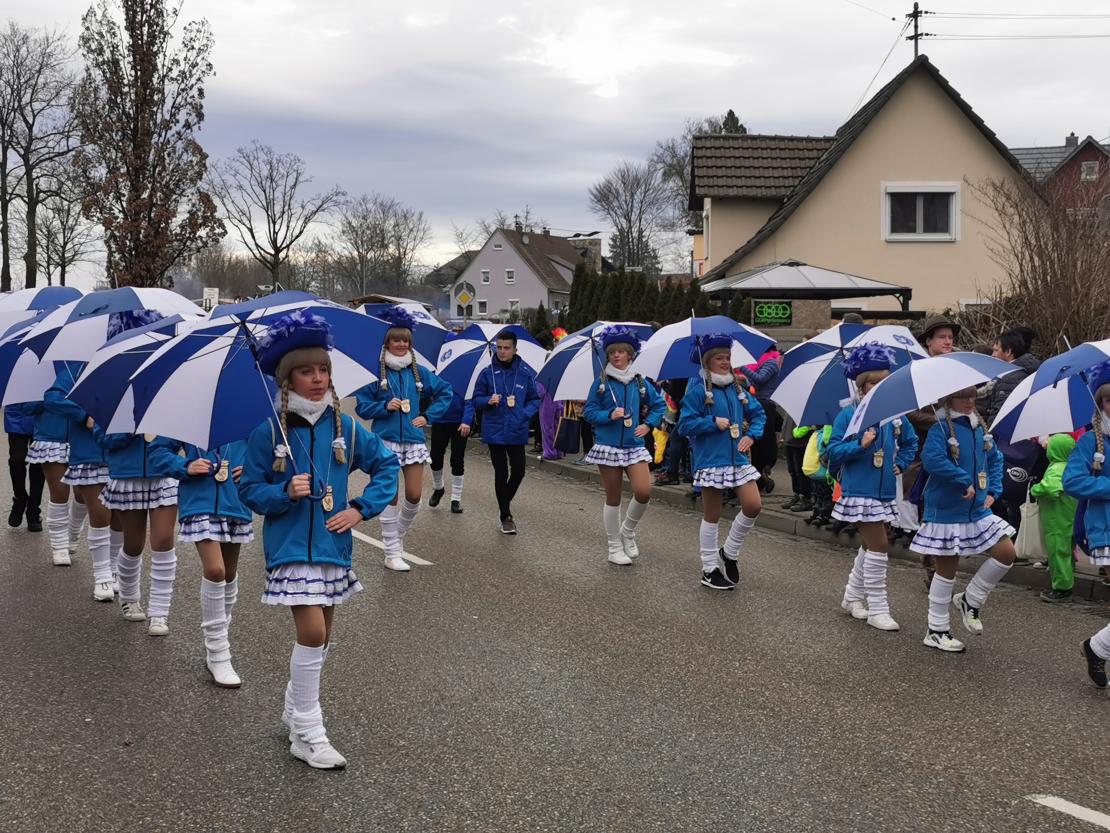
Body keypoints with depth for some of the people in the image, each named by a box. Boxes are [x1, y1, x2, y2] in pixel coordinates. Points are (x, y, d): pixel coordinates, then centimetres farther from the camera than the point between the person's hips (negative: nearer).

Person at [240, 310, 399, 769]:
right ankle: (308, 734, 0)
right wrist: (285, 493, -21)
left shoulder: (344, 427, 1)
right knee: (312, 632, -13)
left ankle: (296, 710, 35)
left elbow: (387, 464, 8)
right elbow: (249, 489, -2)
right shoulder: (267, 433, -8)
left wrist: (363, 508, -4)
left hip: (333, 543, 4)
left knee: (320, 637, 14)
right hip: (291, 546, -4)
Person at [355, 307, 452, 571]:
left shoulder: (419, 372, 8)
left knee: (414, 496, 1)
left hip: (414, 439, 3)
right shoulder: (376, 372, -2)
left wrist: (428, 415, 5)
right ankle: (392, 553, 5)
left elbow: (445, 392, 16)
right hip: (386, 440, -3)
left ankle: (398, 535, 29)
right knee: (390, 496, -2)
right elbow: (362, 406, 0)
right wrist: (385, 406, -15)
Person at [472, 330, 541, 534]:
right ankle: (506, 516, 15)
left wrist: (525, 414, -8)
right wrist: (488, 401, -15)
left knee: (518, 471, 3)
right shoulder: (487, 373, -1)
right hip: (494, 431, -1)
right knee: (501, 473, 3)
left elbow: (535, 399, 9)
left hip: (517, 431, 1)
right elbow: (476, 400, 6)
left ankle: (505, 501, 32)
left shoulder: (525, 373, 0)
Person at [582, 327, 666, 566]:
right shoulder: (601, 382, -2)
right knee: (613, 498, 4)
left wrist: (648, 424, 2)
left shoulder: (639, 382, 6)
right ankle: (615, 547, 17)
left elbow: (659, 404, 16)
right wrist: (610, 415, -18)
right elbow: (590, 412, -2)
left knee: (643, 492, -13)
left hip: (634, 445, 2)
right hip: (608, 445, -2)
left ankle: (628, 531, 14)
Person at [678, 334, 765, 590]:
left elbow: (758, 413, 15)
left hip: (738, 458, 5)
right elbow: (685, 424, -12)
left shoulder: (736, 387, 10)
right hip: (711, 461, -5)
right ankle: (710, 570, 16)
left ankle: (730, 552, 17)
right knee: (712, 516, 4)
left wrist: (751, 435, -1)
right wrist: (713, 422, -18)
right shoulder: (697, 389, -8)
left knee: (753, 505, -5)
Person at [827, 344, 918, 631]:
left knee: (870, 546, 15)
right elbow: (834, 451, -11)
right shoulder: (848, 415, -8)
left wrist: (901, 463, 11)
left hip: (885, 491, 6)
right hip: (860, 491, -6)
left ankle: (853, 596, 32)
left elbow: (910, 441, 24)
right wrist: (860, 444, -24)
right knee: (878, 547, -9)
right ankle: (877, 609, -2)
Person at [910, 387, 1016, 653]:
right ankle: (936, 631, 15)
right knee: (947, 569, 2)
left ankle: (970, 600, 18)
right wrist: (965, 482, -23)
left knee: (1006, 553, -2)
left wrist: (993, 491, 7)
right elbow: (932, 459, -29)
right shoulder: (940, 429, -13)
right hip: (946, 512, -7)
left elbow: (995, 459, 20)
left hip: (978, 510, 7)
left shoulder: (979, 428, 9)